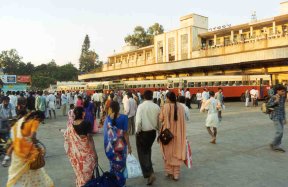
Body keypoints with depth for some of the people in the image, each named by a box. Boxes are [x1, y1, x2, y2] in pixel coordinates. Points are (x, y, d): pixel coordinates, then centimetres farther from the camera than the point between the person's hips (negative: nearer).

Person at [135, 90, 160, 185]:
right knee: (148, 150, 24)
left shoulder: (141, 106, -15)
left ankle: (150, 173, -7)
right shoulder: (156, 107, -6)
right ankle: (149, 170, 37)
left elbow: (138, 121, -20)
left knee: (142, 153, 5)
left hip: (142, 132, -4)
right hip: (152, 132, 5)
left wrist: (137, 131, -5)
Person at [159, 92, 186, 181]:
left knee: (168, 152, 15)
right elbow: (183, 120, 3)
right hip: (178, 133, 2)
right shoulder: (181, 107, -4)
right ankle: (176, 174, 16)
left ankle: (169, 171, 23)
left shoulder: (166, 106, -14)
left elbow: (161, 119, -10)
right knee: (177, 152, 11)